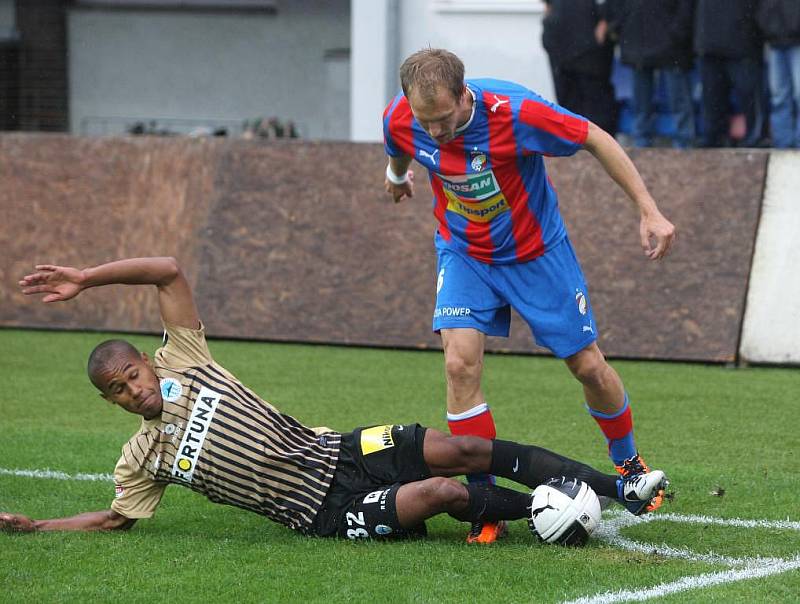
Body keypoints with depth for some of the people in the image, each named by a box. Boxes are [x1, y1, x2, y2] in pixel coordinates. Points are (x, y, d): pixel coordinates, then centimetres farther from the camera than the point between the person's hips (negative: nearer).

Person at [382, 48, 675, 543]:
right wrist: (398, 175, 29)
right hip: (464, 256, 2)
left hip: (537, 252, -2)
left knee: (589, 366, 4)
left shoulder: (515, 112, -33)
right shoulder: (401, 119, -22)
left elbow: (597, 140, -20)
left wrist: (650, 211, -22)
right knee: (460, 363, -18)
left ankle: (628, 464, 33)